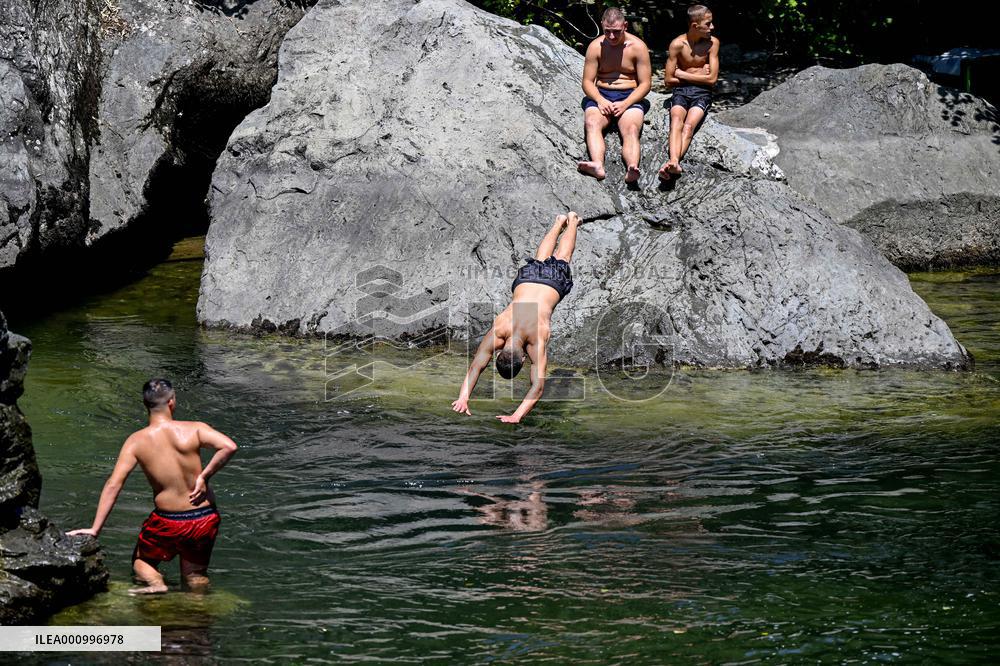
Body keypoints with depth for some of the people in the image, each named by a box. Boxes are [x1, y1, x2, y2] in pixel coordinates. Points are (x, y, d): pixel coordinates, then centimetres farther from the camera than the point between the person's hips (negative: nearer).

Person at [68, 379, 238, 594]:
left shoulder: (136, 441, -8)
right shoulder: (193, 430, -10)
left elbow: (113, 485, -10)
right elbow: (229, 446, -26)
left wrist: (95, 530, -6)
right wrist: (204, 476, -13)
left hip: (168, 523, -2)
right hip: (204, 520, 2)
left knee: (141, 562, 23)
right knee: (196, 576, 27)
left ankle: (156, 584, -4)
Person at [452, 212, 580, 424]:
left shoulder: (537, 340, -42)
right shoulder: (495, 333, -35)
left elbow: (538, 385, -45)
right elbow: (475, 366, -33)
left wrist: (517, 415, -55)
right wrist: (463, 398, -47)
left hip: (555, 282, -2)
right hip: (528, 276, 2)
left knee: (561, 258, 31)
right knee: (540, 259, 35)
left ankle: (572, 221, 58)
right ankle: (560, 222, 62)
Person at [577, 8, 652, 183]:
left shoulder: (638, 47, -2)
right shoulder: (596, 47, 2)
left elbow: (645, 83, -3)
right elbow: (587, 82, 3)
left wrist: (625, 104, -18)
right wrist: (600, 100, -18)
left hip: (630, 97, -1)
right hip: (601, 96, 1)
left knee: (631, 129, -33)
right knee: (591, 123, -32)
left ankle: (632, 169, -60)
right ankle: (598, 166, -58)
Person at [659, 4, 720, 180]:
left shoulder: (712, 43, 0)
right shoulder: (677, 44, -2)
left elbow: (712, 79, -3)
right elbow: (668, 80, 0)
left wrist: (682, 74, -2)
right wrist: (698, 77, 0)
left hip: (702, 93, 0)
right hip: (681, 91, 0)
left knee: (689, 125, -28)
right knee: (676, 121, -30)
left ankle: (671, 164, -50)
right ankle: (674, 163, -54)